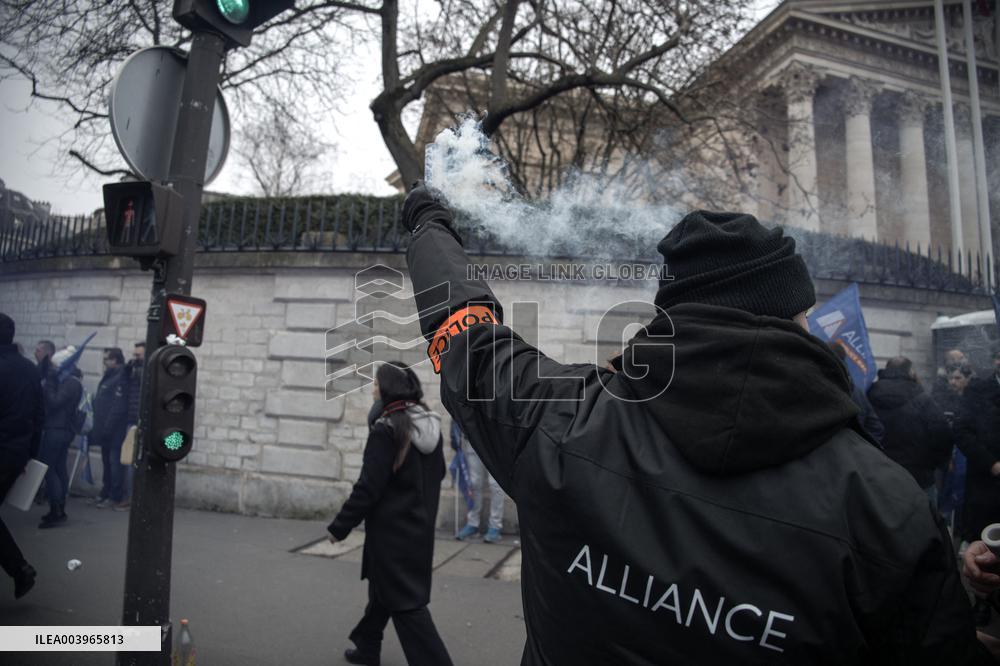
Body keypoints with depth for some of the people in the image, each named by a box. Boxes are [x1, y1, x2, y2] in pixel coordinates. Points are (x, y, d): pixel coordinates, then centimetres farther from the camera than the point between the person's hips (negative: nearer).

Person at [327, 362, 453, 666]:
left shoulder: (386, 430, -21)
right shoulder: (431, 425, 2)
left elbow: (368, 487, -21)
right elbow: (438, 473, 13)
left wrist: (340, 526, -10)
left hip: (391, 531, -8)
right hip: (419, 527, 8)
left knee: (405, 601, 3)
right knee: (383, 587, 25)